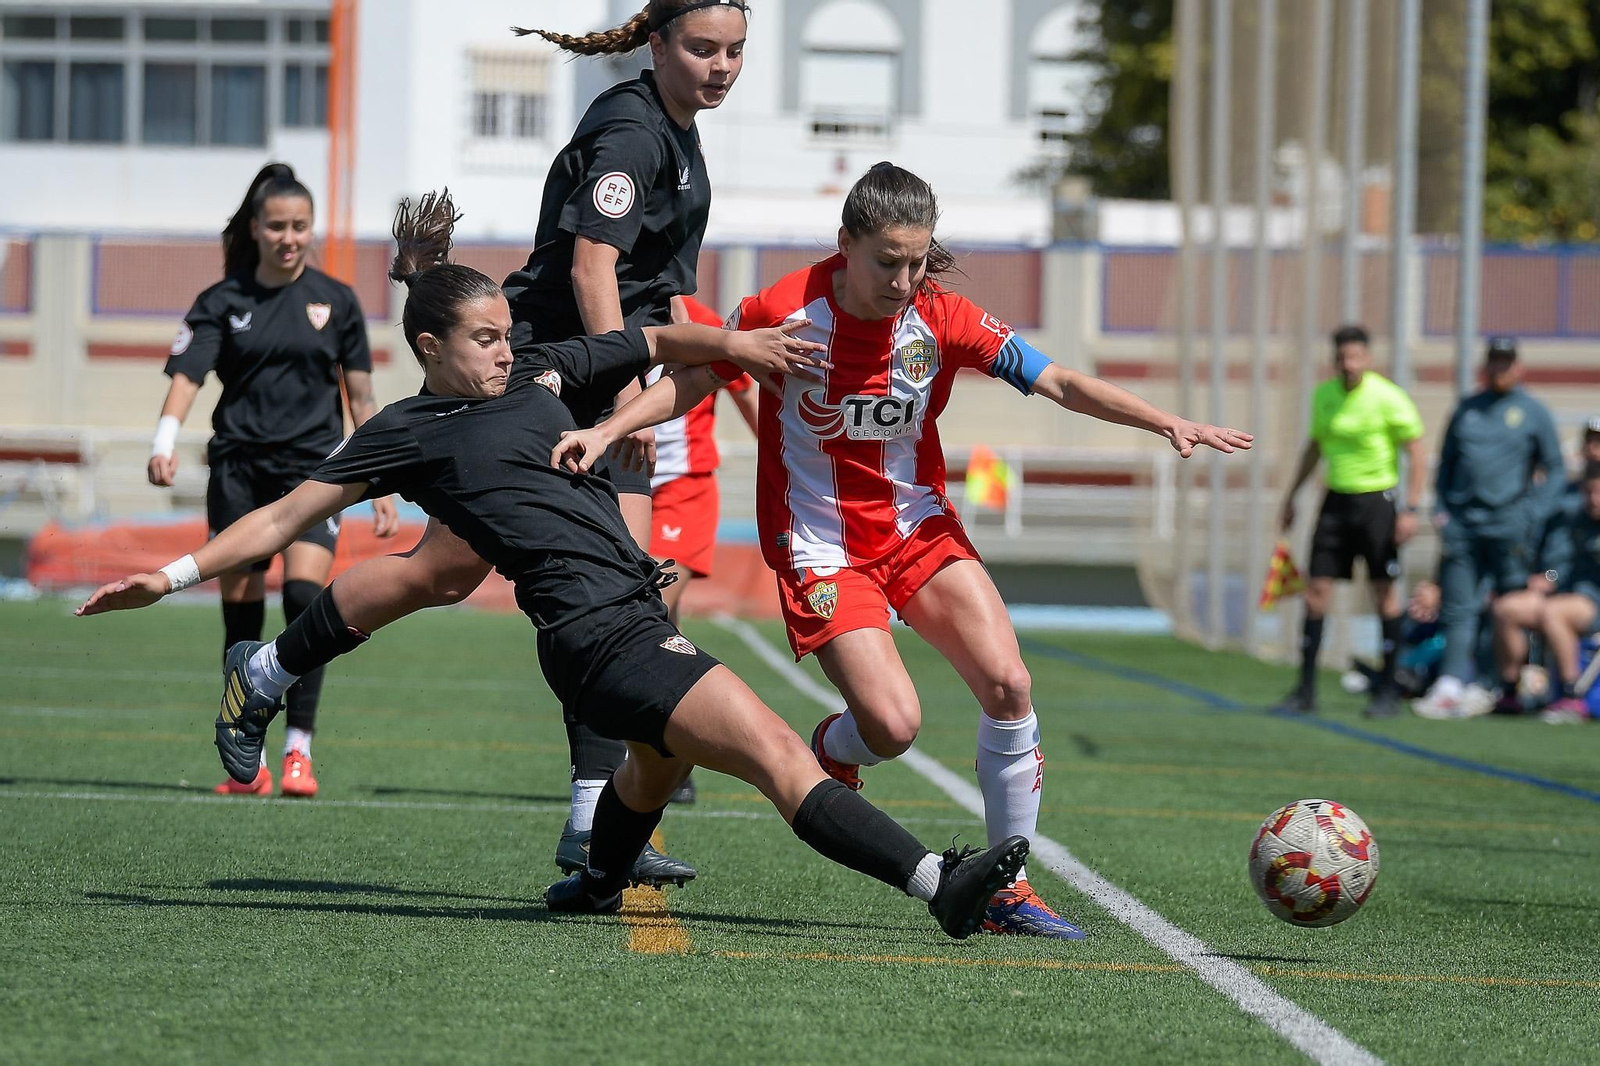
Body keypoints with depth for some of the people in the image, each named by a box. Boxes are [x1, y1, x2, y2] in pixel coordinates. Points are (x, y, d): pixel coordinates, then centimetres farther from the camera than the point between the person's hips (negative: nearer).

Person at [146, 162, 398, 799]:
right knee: (240, 613, 2)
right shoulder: (222, 302, 5)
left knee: (304, 596, -19)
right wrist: (164, 442, -27)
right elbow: (186, 375, -8)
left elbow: (361, 398, 9)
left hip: (313, 465, -1)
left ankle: (299, 749, -16)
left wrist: (382, 489, 6)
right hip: (238, 469, 1)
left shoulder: (335, 301, 6)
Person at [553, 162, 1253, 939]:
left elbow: (1058, 382, -9)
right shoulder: (785, 312, -16)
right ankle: (829, 754, 21)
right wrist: (606, 431, -14)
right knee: (893, 723, -19)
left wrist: (1167, 424, -18)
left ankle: (1007, 888, 1)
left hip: (919, 530, 4)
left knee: (1008, 685, -13)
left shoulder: (941, 319, -10)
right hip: (822, 547, -3)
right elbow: (695, 379, -2)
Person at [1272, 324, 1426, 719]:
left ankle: (1387, 691, 6)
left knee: (1385, 594, -2)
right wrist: (1291, 497, 20)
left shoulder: (1388, 398, -10)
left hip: (1376, 500, -5)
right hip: (1335, 498, 5)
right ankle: (1305, 690, 4)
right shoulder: (1324, 395, 6)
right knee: (1316, 590, -1)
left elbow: (1416, 453, -8)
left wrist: (1411, 509, -15)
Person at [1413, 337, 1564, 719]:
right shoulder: (1466, 410, 15)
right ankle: (1451, 685, -7)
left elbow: (1554, 470, 7)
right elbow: (1446, 462, 20)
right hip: (1461, 525, 3)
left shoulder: (1534, 412, 5)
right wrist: (1440, 509, 7)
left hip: (1508, 525, -3)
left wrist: (1533, 516, -4)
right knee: (1458, 608, -3)